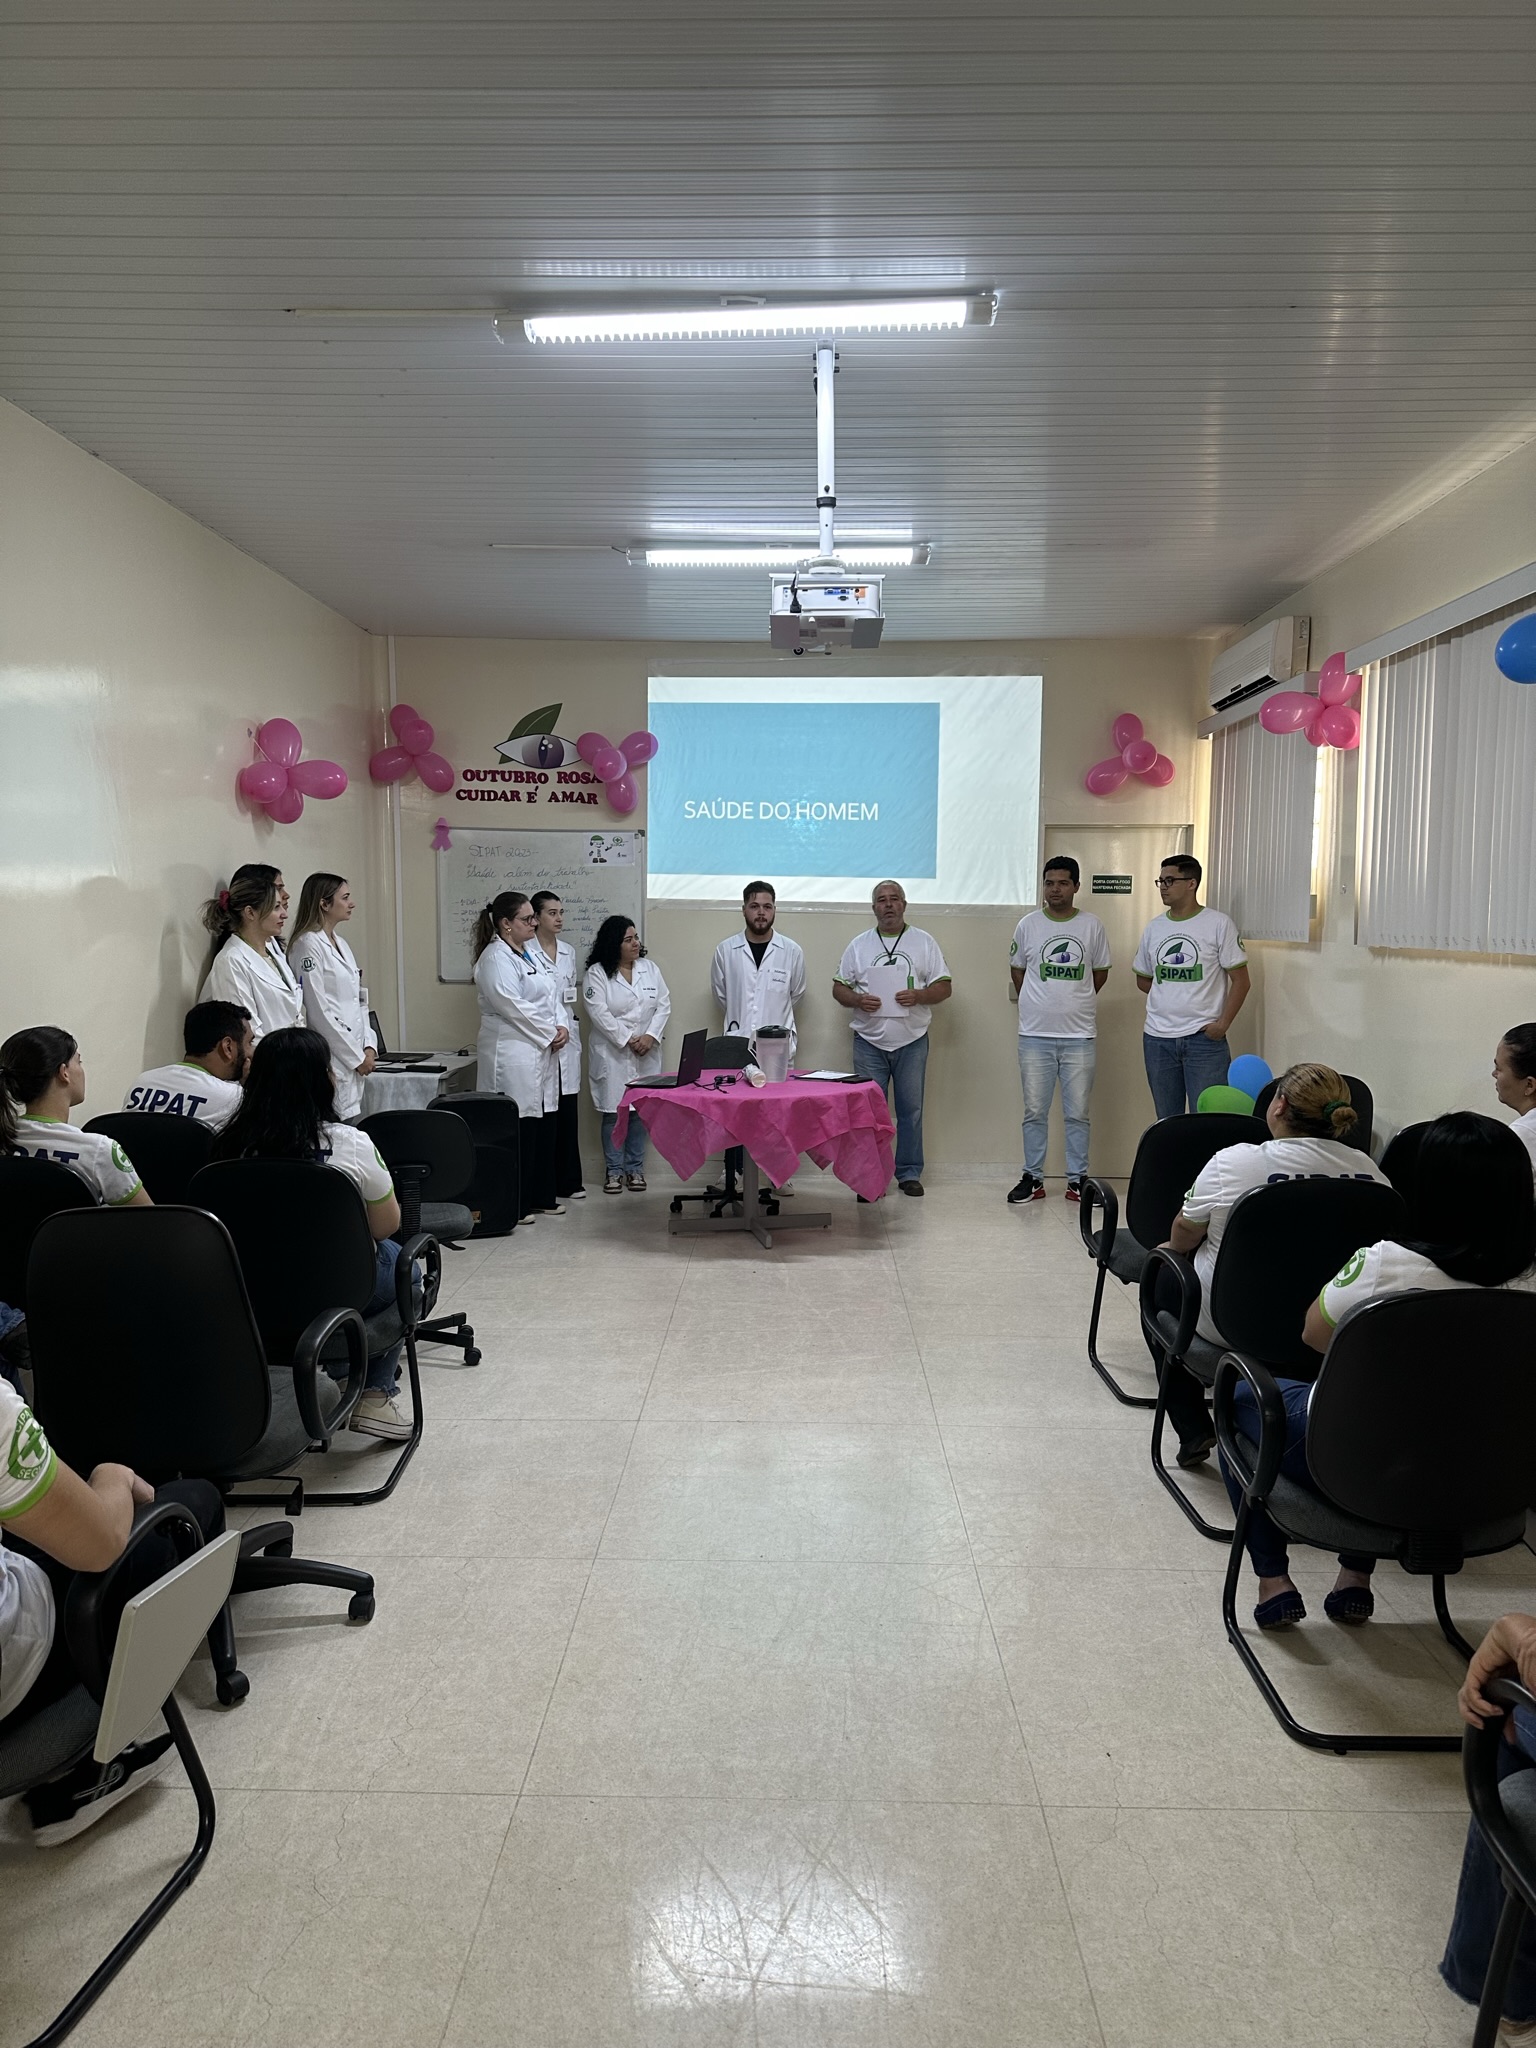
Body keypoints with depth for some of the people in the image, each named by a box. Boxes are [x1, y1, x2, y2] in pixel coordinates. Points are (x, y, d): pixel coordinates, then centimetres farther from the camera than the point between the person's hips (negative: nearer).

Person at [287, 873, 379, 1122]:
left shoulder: (341, 944, 15)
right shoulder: (308, 945, -11)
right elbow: (319, 1012, -15)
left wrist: (369, 1046, 4)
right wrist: (357, 1056, -12)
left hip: (354, 1062, 8)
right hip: (331, 1063, -8)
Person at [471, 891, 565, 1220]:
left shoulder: (535, 953, 17)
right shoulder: (496, 958, -11)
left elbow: (553, 997, 18)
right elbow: (513, 1007, -19)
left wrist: (562, 1027, 0)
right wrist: (550, 1034, -12)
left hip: (543, 1053, 9)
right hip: (514, 1054, -9)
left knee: (546, 1125, 12)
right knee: (520, 1129, -6)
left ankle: (542, 1197, 22)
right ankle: (514, 1204, 2)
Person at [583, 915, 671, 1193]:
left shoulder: (650, 968, 8)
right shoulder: (597, 973, -4)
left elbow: (663, 1006, 5)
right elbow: (598, 1012, -11)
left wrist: (650, 1036, -9)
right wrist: (627, 1040, -13)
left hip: (646, 1053, 3)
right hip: (612, 1053, -3)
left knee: (640, 1112, 5)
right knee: (612, 1113, 1)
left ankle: (635, 1168, 17)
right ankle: (614, 1170, 12)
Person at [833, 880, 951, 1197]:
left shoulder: (924, 942, 5)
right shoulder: (858, 945, 8)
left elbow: (944, 988, 3)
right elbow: (839, 988, 9)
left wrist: (919, 996, -16)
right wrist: (857, 1000, -12)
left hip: (912, 1042, 0)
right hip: (869, 1042, 1)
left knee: (911, 1109, 4)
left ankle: (909, 1173, 15)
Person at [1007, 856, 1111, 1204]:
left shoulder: (1091, 926, 2)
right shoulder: (1028, 925, 3)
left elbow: (1100, 972, 13)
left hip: (1079, 1035, 0)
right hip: (1035, 1034, 0)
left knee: (1077, 1114, 5)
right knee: (1035, 1112, 5)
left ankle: (1077, 1180, 14)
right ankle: (1033, 1178, 14)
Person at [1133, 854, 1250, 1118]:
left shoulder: (1218, 923, -3)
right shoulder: (1154, 928, 10)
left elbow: (1240, 980, -4)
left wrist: (1223, 1024, -12)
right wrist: (1171, 998, 4)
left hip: (1204, 1037, -5)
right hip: (1158, 1038, 5)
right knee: (1166, 1120, 12)